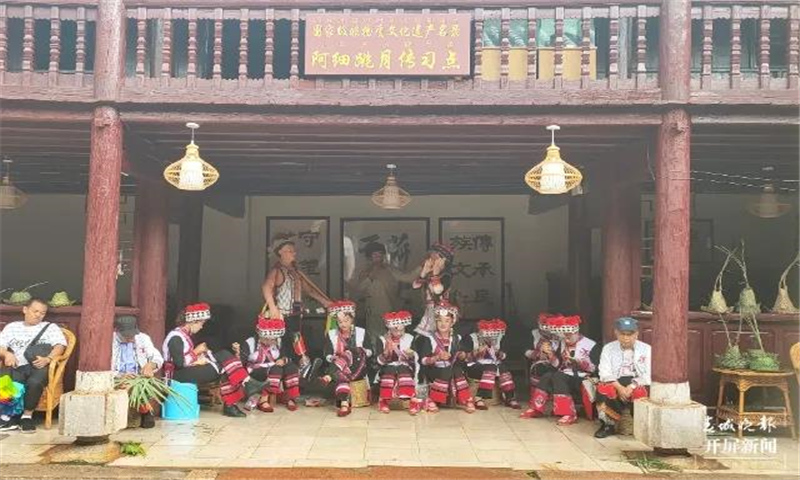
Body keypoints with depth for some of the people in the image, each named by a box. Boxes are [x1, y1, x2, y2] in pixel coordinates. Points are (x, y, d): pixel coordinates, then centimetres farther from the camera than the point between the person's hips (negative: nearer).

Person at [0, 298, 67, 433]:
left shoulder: (50, 327, 19)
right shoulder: (12, 327, 27)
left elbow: (60, 345, 1)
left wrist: (48, 359, -18)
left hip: (38, 366, -2)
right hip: (16, 366, 2)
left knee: (34, 382, -36)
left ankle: (27, 415, -18)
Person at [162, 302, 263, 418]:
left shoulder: (185, 335, 15)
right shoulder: (176, 337, -15)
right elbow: (179, 363, -24)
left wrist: (198, 358, -4)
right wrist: (196, 351, -13)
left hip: (189, 370, 9)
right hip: (177, 375, -9)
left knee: (223, 355, -7)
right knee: (221, 368, -22)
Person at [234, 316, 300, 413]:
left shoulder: (279, 342, 3)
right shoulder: (250, 343, -11)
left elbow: (289, 356, 6)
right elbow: (241, 361, -17)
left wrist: (284, 360, -17)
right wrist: (238, 353, -38)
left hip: (274, 370, 5)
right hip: (256, 373, -5)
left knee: (291, 367, -22)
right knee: (276, 369, -34)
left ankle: (290, 399, -17)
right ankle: (263, 400, -33)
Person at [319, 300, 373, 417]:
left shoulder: (361, 332, 10)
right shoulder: (331, 334, 12)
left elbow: (370, 352, 8)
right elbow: (327, 354, 5)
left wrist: (361, 352, -13)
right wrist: (334, 358, -17)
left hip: (357, 368, 0)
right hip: (338, 367, 0)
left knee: (349, 354, -32)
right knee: (340, 374, -37)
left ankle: (330, 377, -48)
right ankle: (344, 404, -54)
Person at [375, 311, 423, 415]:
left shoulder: (410, 339, 7)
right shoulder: (383, 340, 4)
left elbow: (415, 361, 4)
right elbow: (379, 362, -3)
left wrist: (411, 356, -18)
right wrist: (386, 351, -19)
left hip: (405, 367, 0)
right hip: (388, 368, 0)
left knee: (405, 372, -33)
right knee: (388, 373, -33)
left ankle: (413, 400, -28)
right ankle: (384, 401, -18)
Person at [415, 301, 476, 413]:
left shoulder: (456, 338, 7)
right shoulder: (429, 339, -6)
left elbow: (459, 357, 16)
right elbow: (423, 360, -11)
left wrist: (463, 356, -7)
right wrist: (437, 357, -26)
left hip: (453, 369, 4)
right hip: (435, 370, -3)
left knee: (458, 371, -26)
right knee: (445, 373, -31)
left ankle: (466, 400, -15)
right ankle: (431, 400, -15)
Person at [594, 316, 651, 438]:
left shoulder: (646, 349, 5)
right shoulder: (608, 348, 8)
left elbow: (648, 375, -5)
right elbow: (605, 373, -2)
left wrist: (631, 387, -21)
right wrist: (619, 387, -20)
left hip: (638, 383, -1)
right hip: (616, 383, 1)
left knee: (640, 392, -35)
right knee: (603, 389, -32)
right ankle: (608, 425, -15)